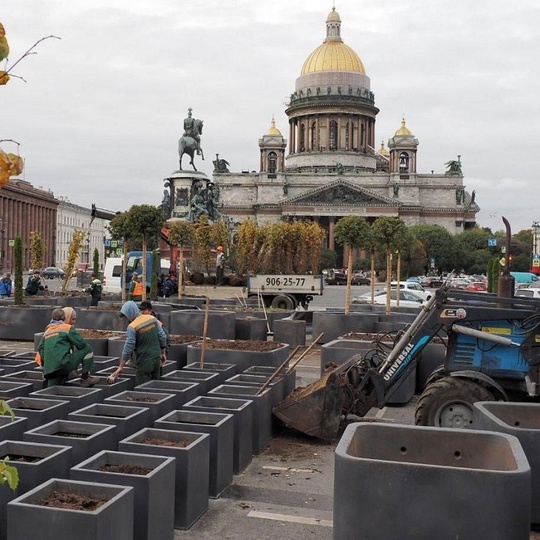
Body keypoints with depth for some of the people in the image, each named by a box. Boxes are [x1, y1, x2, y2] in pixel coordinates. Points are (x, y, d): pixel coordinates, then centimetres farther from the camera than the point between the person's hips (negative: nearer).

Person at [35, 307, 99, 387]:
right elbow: (81, 344, -2)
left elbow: (40, 348, 20)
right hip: (64, 363, -7)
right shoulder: (68, 328, 2)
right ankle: (85, 378, 7)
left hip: (49, 369, 7)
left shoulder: (47, 330, 23)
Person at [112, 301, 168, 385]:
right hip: (157, 358, 6)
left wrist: (121, 367, -9)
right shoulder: (152, 318, 1)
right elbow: (162, 336, 5)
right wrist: (163, 353, 16)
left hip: (144, 362, -6)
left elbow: (128, 349, -15)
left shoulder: (132, 327, -15)